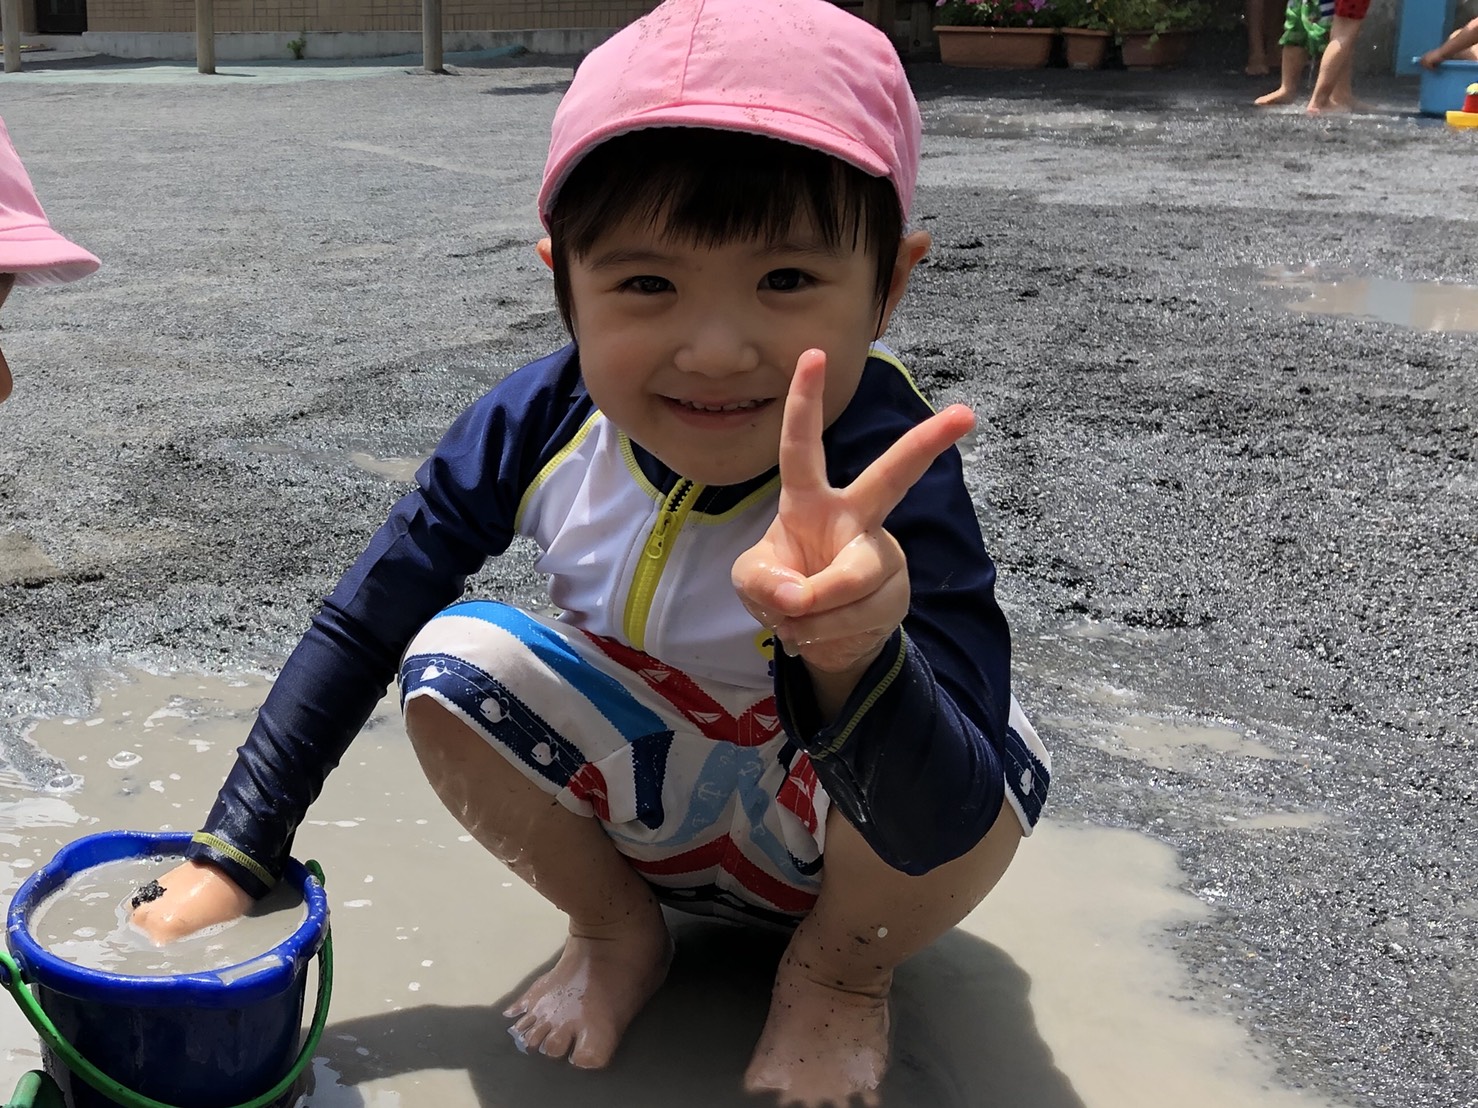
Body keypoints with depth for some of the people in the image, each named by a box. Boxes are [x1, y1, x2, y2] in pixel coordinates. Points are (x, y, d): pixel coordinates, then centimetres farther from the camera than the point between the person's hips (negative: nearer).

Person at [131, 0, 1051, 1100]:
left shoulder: (887, 479, -34)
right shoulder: (541, 424, -23)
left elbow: (944, 829, -43)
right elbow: (360, 627, -10)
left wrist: (851, 657, -65)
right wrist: (230, 860, -12)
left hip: (836, 835, -2)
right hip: (647, 803, 3)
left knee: (992, 751, -33)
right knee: (454, 663, -20)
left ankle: (841, 971, 1)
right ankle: (618, 931, 6)